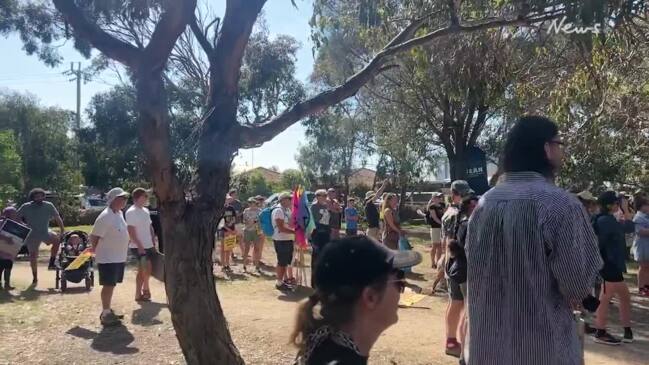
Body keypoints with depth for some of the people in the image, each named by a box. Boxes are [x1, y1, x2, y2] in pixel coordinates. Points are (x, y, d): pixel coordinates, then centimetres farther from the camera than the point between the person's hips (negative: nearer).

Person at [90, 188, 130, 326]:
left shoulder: (119, 213, 9)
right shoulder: (105, 216, -20)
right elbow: (94, 237, -17)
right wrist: (96, 252, -4)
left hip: (119, 257, 9)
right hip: (108, 258, -9)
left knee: (111, 285, 16)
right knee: (108, 285, -2)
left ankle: (107, 311, 27)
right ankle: (105, 315, 7)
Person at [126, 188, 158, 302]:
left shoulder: (145, 211, 12)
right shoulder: (131, 212, -13)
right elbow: (131, 231, -18)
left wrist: (154, 242, 12)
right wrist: (139, 246, -21)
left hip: (148, 246, 8)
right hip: (138, 247, -8)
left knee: (142, 271, 13)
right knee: (147, 268, -10)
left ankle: (138, 294, 23)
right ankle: (146, 289, 8)